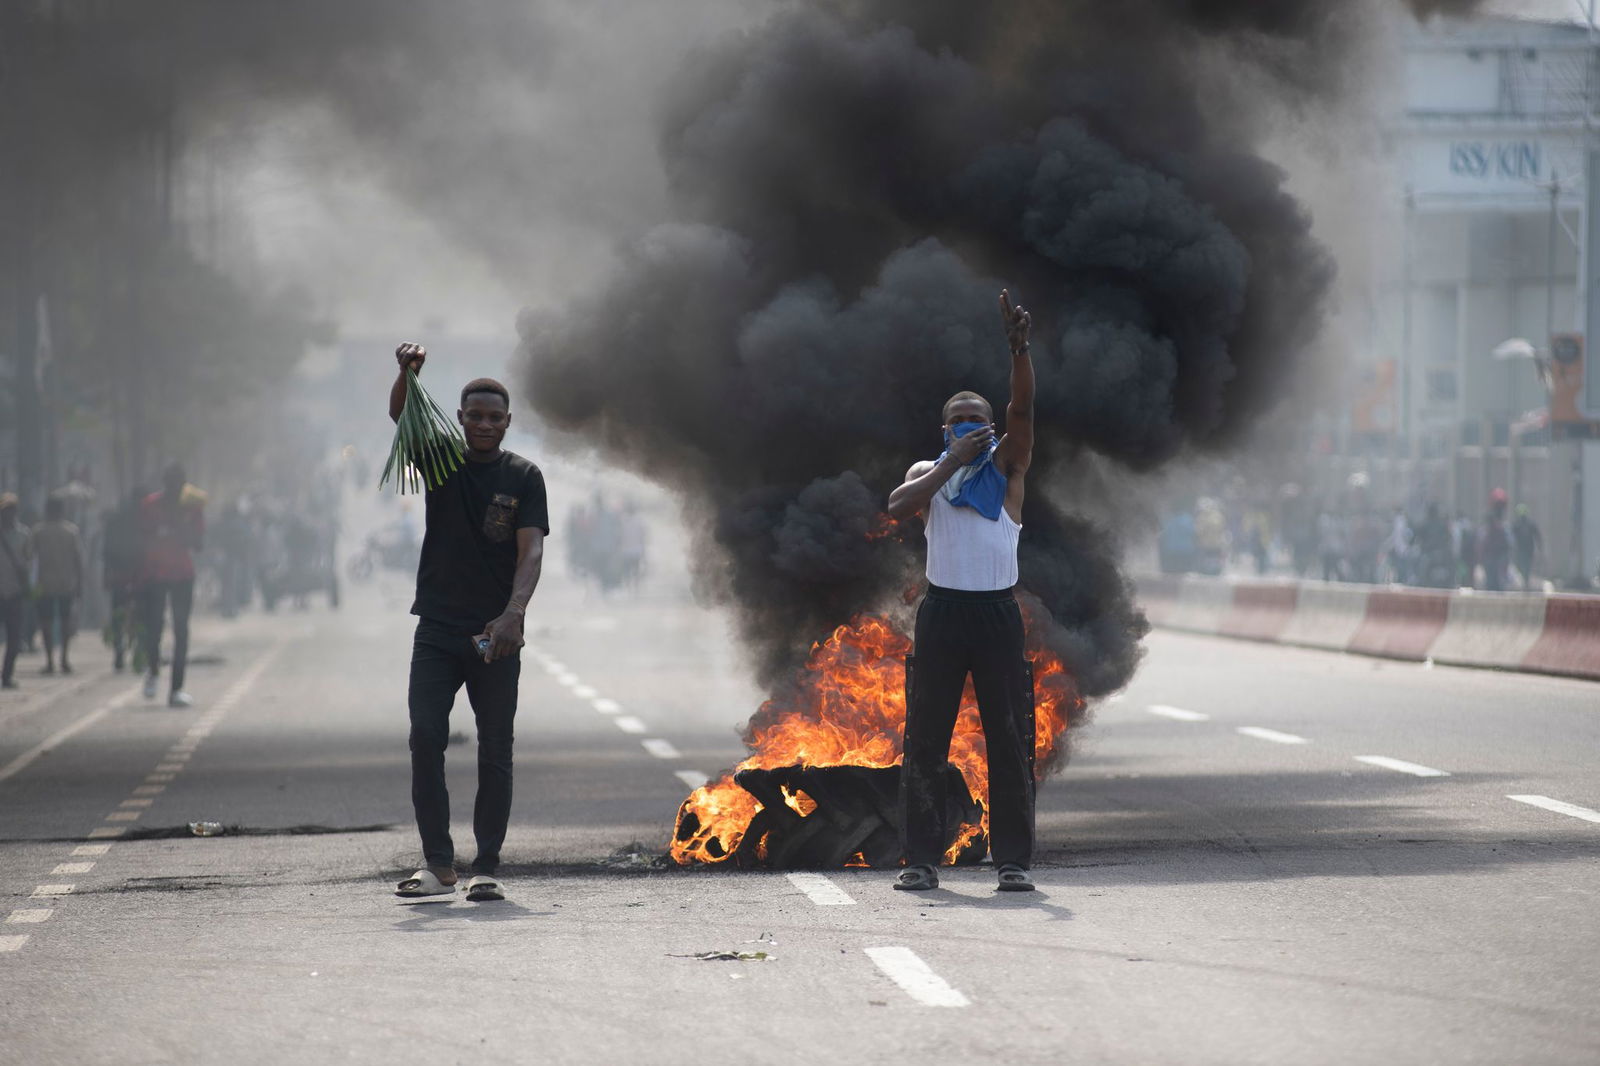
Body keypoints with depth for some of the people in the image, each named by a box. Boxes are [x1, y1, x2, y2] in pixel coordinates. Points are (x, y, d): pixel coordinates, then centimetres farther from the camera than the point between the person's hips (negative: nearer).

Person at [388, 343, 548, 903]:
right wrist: (406, 373, -35)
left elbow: (531, 551, -9)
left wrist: (512, 614, -25)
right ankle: (438, 863, -3)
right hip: (437, 631, 1)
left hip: (496, 635, -1)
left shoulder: (524, 477, 2)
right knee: (425, 739, -9)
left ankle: (486, 868, 6)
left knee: (495, 753, 1)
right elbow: (400, 417, -13)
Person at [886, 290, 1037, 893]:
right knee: (925, 740, 1)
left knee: (1010, 740, -2)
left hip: (997, 612, -1)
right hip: (942, 611, 1)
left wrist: (1019, 348, -25)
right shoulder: (929, 472, 11)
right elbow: (898, 506, -10)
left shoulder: (1006, 465, 7)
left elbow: (1023, 407, -10)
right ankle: (923, 859, 7)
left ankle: (1013, 859, 3)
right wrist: (954, 460, -11)